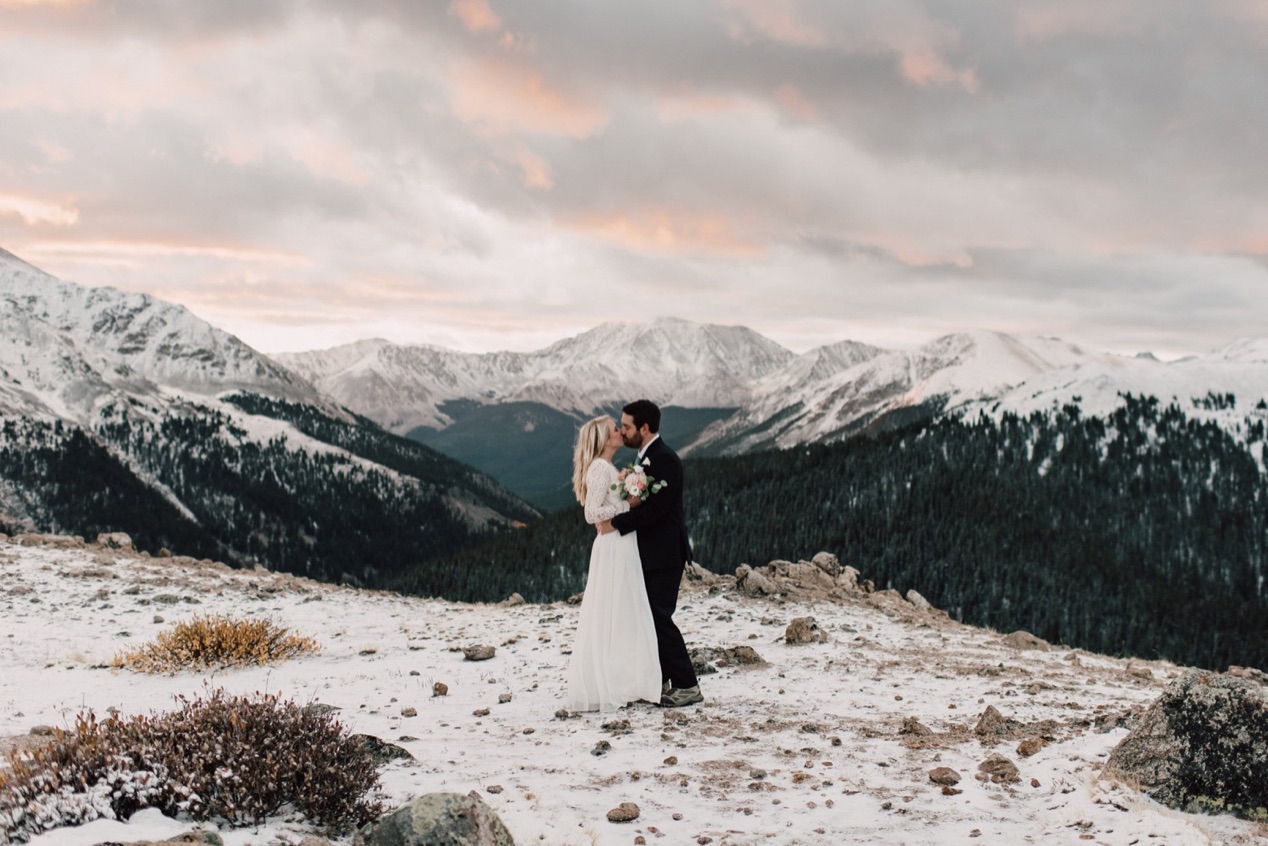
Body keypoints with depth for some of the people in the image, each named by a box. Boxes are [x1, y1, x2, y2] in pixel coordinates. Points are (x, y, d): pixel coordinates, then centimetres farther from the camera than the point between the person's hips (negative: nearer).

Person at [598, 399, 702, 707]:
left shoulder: (664, 459, -17)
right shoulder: (645, 457, 15)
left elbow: (655, 508, -24)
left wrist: (616, 524, -20)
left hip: (663, 555, -10)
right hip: (650, 554, 10)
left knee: (659, 618, -8)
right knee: (648, 617, 12)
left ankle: (687, 686, -2)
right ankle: (659, 681, 20)